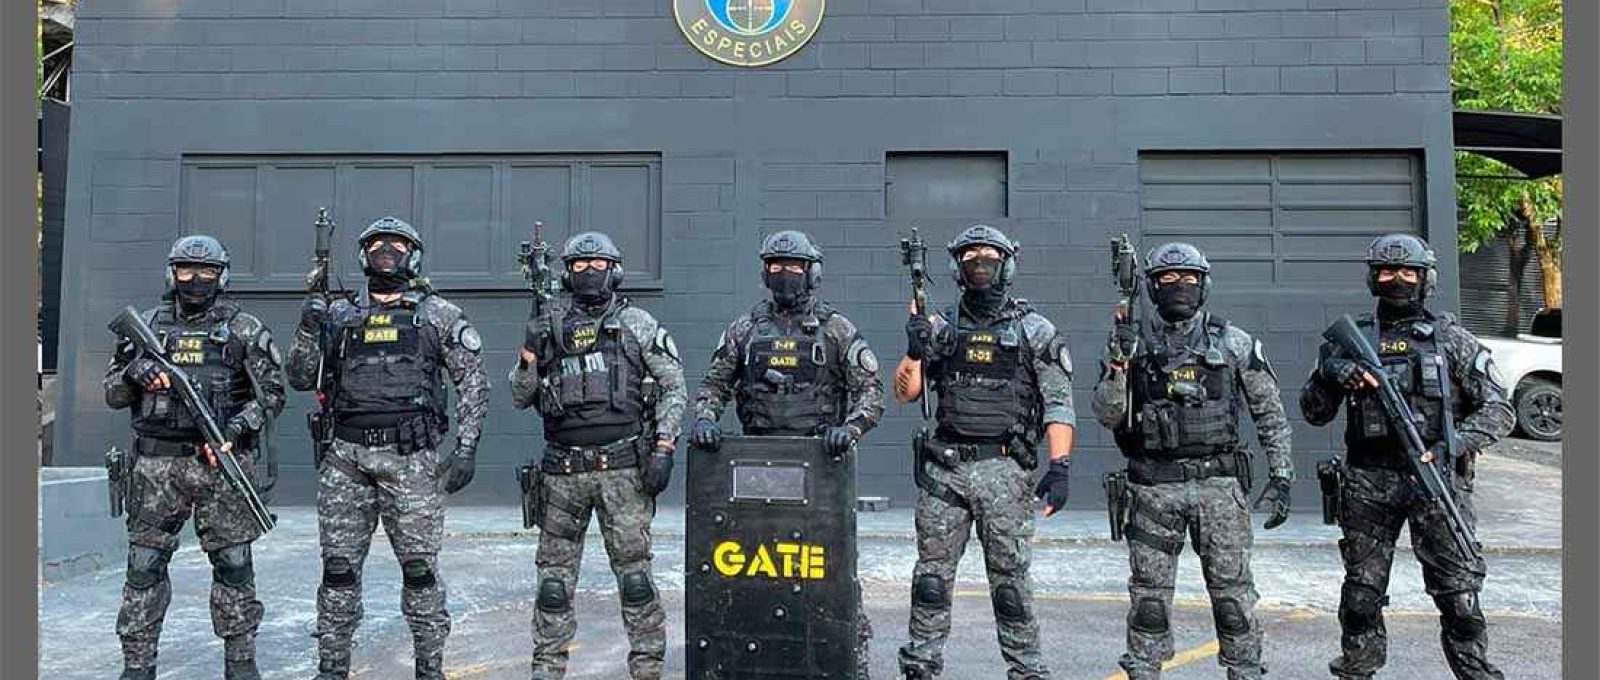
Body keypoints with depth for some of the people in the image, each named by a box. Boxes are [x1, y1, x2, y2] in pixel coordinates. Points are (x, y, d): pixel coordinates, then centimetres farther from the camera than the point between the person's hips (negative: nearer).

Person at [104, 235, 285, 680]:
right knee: (145, 564, 3)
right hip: (158, 463, 2)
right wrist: (135, 374, -8)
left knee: (233, 565, 2)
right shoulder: (148, 326, 11)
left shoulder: (244, 330, 4)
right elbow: (112, 394, 14)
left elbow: (272, 392, 1)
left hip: (223, 461, -2)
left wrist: (234, 430, -13)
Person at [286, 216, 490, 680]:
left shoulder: (438, 315, 5)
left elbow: (473, 381, 3)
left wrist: (466, 448, -5)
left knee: (420, 568, 1)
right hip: (345, 458, 3)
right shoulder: (340, 315, 14)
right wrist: (309, 329, -4)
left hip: (411, 458, -3)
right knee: (338, 568, 7)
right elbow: (300, 378, 14)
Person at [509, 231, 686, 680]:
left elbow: (673, 385, 2)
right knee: (554, 577, 9)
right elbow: (520, 397, 14)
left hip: (623, 469, -2)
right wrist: (530, 358, -5)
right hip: (563, 470, 3)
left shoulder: (636, 324, 4)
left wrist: (663, 446, -7)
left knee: (634, 574, 1)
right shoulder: (548, 327, 10)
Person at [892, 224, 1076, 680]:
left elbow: (1059, 406, -1)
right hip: (944, 467, 3)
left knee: (1010, 577, 2)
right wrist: (914, 349, -10)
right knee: (932, 575, 8)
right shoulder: (942, 327, 11)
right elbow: (905, 392, 8)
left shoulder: (1035, 331, 4)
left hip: (1003, 469, -2)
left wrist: (1059, 468, -11)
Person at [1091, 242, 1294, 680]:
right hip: (1154, 486, 1)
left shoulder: (1234, 343, 4)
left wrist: (1280, 477, 1)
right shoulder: (1133, 342, 5)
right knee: (1149, 593, 7)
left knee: (1233, 590, 3)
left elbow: (1270, 414, 8)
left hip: (1219, 483, 0)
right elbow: (1106, 416, 0)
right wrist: (1118, 363, -14)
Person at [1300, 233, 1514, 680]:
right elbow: (1315, 413, 8)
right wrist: (1328, 374, -12)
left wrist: (1451, 446, -15)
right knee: (1361, 592, 9)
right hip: (1368, 481, 2)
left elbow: (1499, 412, 1)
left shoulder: (1451, 339, 4)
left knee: (1459, 593, -1)